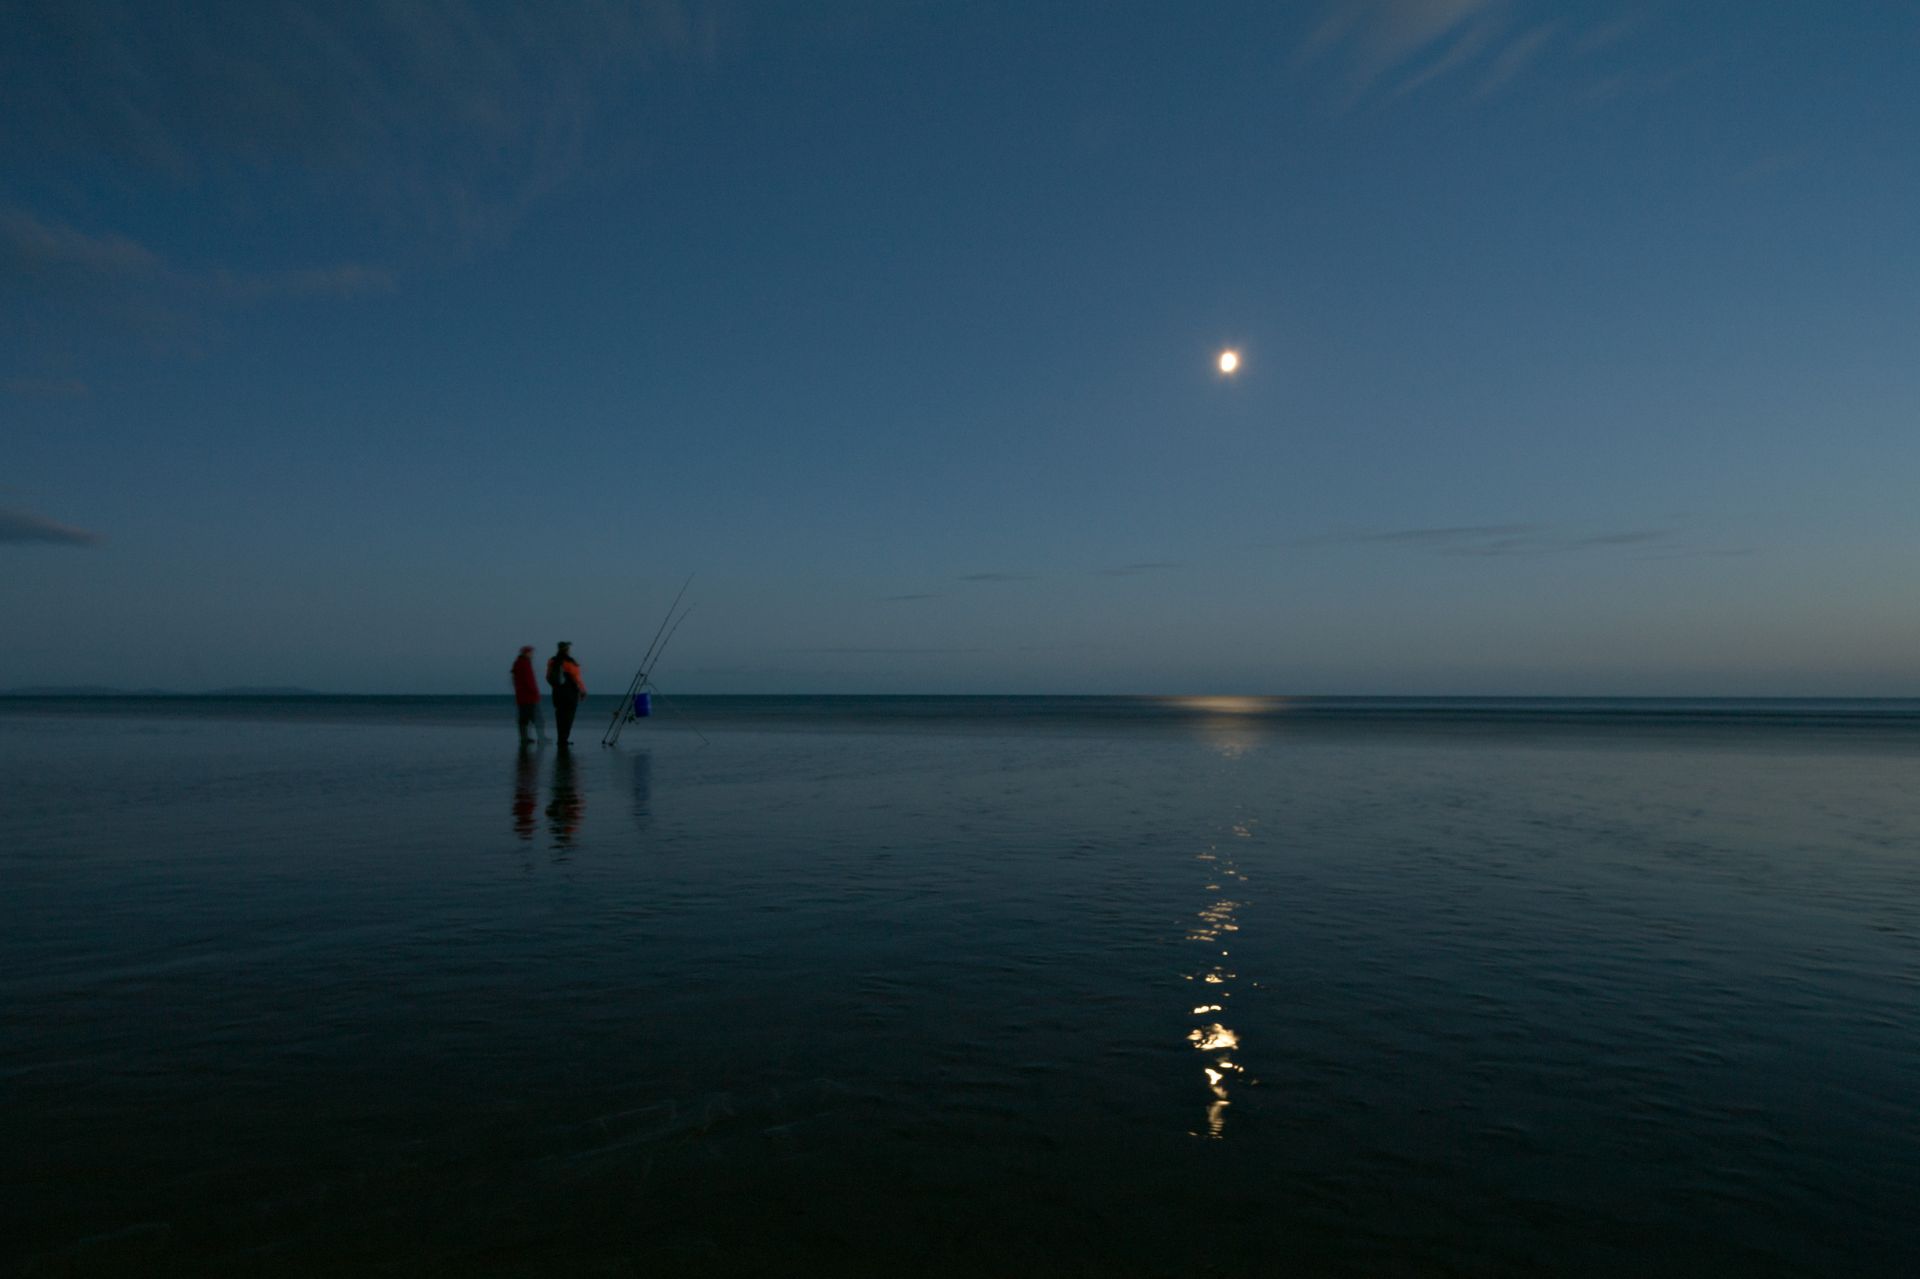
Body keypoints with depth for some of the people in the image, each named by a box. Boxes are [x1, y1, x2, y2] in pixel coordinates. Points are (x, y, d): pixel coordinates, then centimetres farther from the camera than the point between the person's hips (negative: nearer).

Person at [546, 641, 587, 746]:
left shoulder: (552, 662, 5)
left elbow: (549, 677, 10)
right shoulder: (569, 663, -14)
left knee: (560, 716, 12)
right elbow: (576, 678, -13)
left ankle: (561, 739, 15)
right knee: (568, 716, -2)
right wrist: (583, 690, -3)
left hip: (557, 692, 6)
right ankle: (564, 739, -5)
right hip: (570, 692, -6)